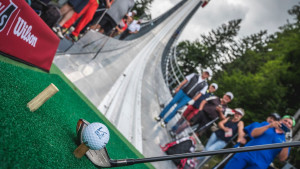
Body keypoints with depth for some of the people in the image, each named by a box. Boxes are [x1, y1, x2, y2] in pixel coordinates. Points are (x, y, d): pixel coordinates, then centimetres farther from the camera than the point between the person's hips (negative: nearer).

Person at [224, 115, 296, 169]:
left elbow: (282, 158, 0)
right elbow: (253, 134, -1)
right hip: (245, 154, 1)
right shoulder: (266, 125, 16)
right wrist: (268, 126, -12)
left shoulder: (284, 140, 12)